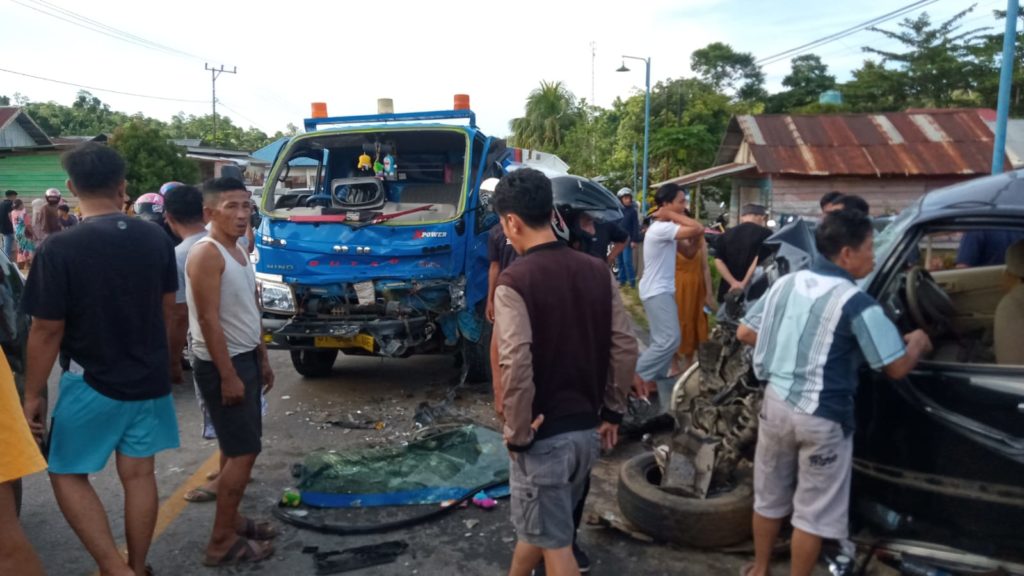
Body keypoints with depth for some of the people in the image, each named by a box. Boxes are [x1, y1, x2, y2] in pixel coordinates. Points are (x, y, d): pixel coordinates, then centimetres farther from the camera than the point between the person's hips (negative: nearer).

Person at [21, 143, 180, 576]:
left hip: (92, 383, -4)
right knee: (138, 474, 13)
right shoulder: (156, 240, -4)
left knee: (67, 475, 13)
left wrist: (33, 394, -3)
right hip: (150, 378, 5)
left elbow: (47, 331, -14)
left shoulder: (58, 249, -18)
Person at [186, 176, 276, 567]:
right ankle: (221, 542, 5)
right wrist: (228, 375, -21)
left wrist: (262, 359, 18)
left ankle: (232, 520, 29)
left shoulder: (239, 251, 11)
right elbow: (209, 320, -21)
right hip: (221, 364, -9)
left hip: (246, 358, 9)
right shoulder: (206, 254, -18)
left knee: (238, 448, 16)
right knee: (244, 451, -6)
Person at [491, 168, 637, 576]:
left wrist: (517, 434, -13)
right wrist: (612, 411, 10)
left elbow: (516, 366, -26)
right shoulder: (597, 271, 1)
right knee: (538, 526, 26)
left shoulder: (514, 281, -18)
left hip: (544, 436, -6)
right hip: (589, 429, 6)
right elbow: (625, 346, 2)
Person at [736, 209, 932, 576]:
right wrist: (918, 344, 9)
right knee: (813, 511, 11)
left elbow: (745, 333, 8)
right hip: (821, 417, -6)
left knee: (769, 497, 21)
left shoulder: (786, 283, 2)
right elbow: (897, 368, -11)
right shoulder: (857, 304, -15)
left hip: (776, 401, 6)